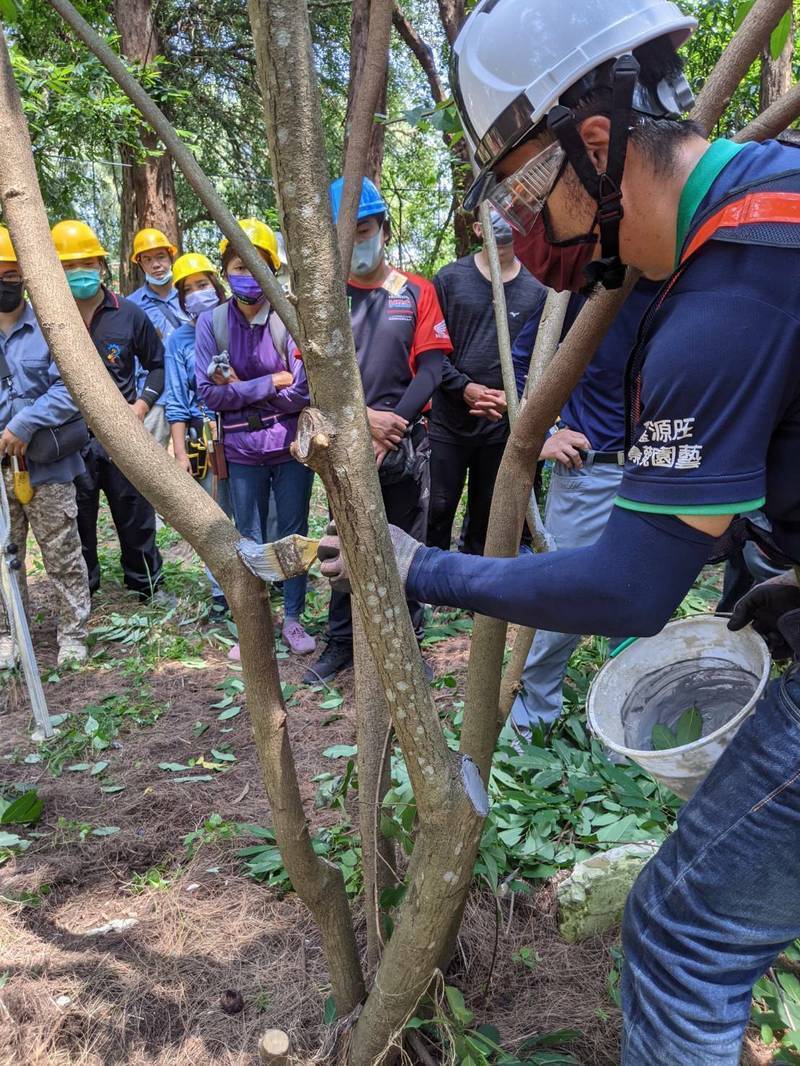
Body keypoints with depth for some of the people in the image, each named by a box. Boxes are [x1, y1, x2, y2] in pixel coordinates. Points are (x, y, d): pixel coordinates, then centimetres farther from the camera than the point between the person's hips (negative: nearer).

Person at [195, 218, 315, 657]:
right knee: (250, 538, 12)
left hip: (290, 445, -1)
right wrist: (271, 382, -14)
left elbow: (302, 393, -15)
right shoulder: (212, 322, -4)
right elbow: (209, 394, -9)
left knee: (293, 531, 10)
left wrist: (240, 388, -11)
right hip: (242, 449, 1)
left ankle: (293, 617, 26)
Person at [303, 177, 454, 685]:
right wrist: (363, 419, -18)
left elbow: (431, 366, -4)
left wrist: (394, 423, -16)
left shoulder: (417, 292, 4)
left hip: (407, 442, 0)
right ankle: (342, 642, 24)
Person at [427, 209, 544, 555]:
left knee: (487, 514, 12)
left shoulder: (536, 289, 3)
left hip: (504, 426, 1)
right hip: (448, 420, -1)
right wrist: (465, 388, -15)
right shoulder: (450, 277, 1)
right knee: (438, 509, 3)